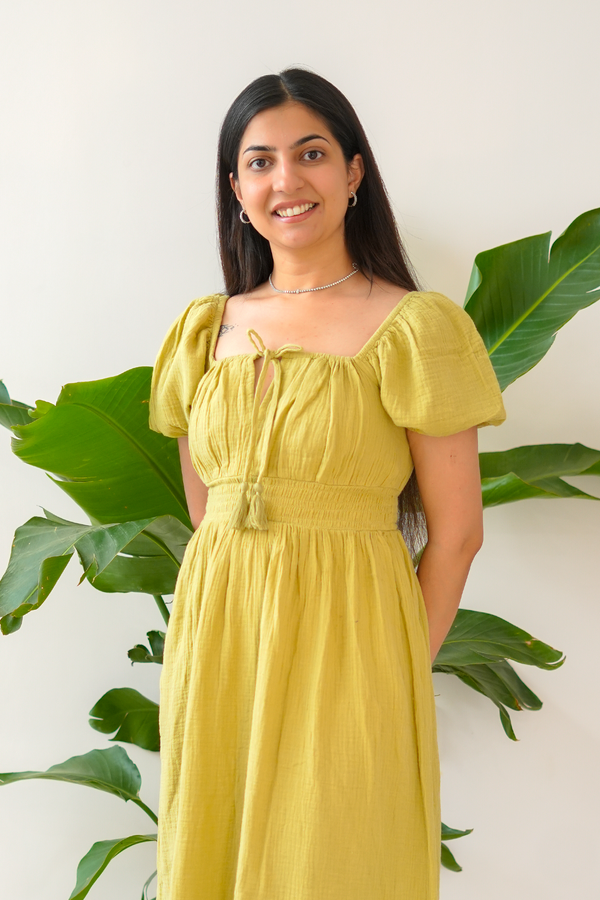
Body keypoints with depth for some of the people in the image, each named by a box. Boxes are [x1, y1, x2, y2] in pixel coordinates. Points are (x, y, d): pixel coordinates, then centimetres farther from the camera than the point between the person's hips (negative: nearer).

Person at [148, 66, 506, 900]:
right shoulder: (205, 330, 7)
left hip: (347, 644, -4)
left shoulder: (415, 328, -8)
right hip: (215, 642, 5)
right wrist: (235, 607, 8)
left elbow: (455, 533, -7)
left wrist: (403, 673, -4)